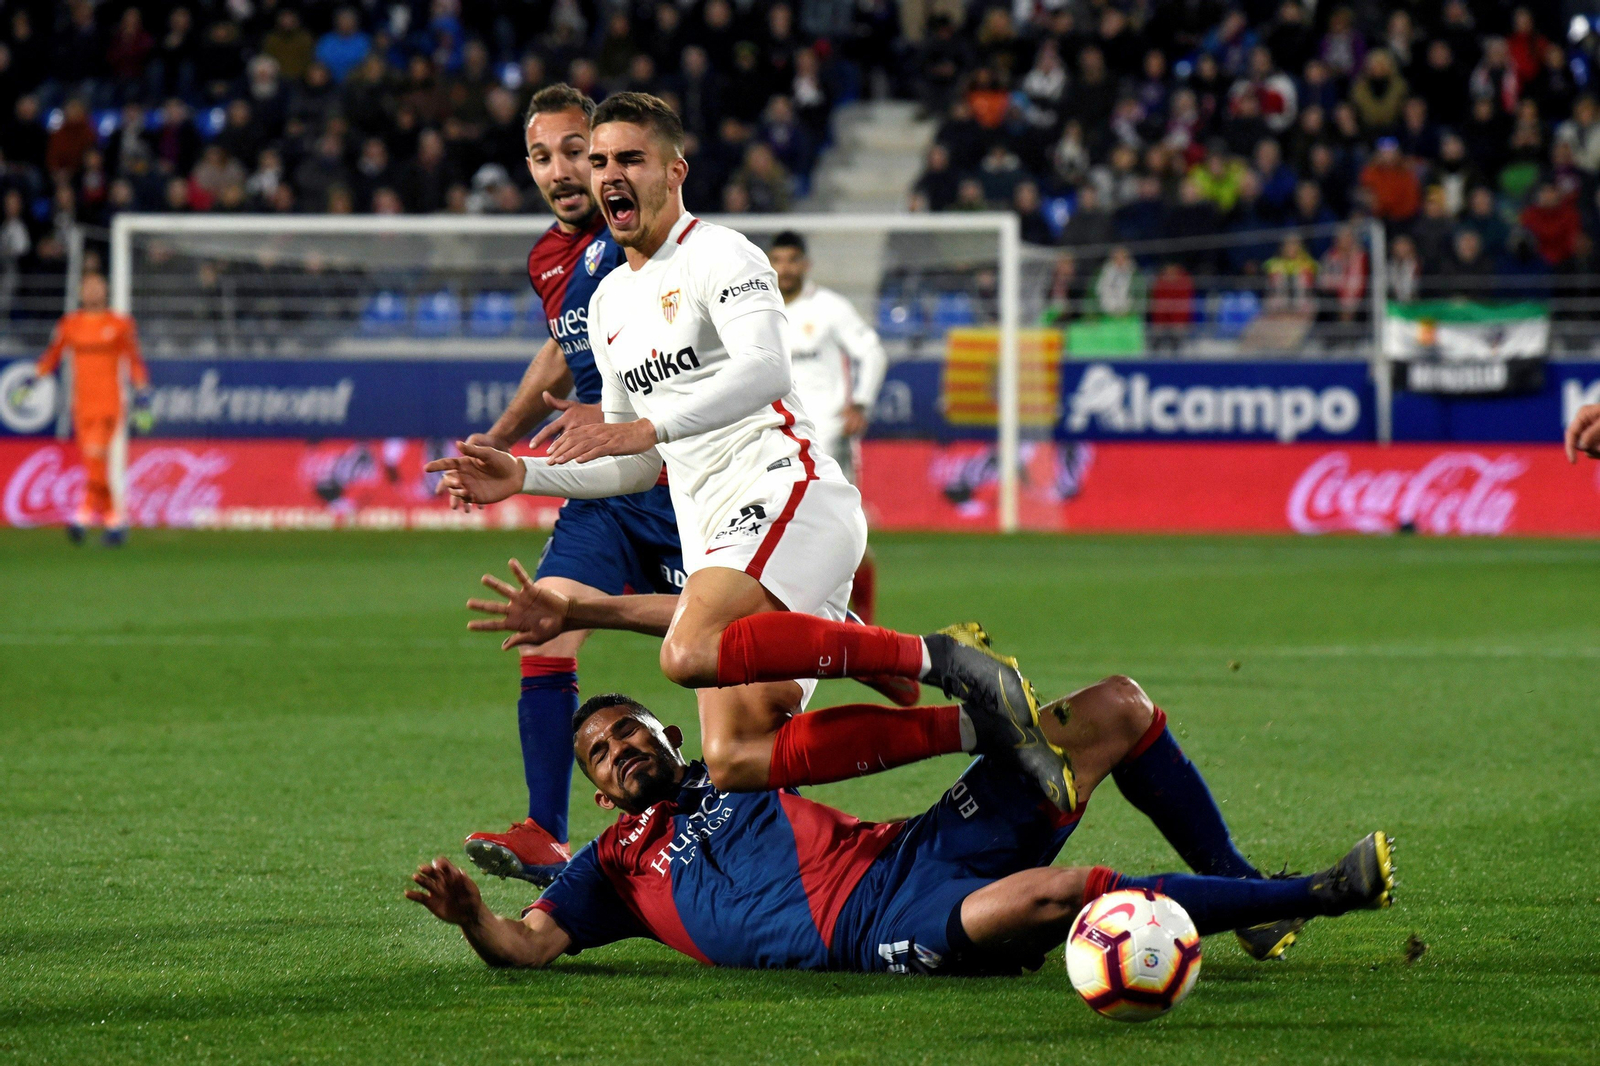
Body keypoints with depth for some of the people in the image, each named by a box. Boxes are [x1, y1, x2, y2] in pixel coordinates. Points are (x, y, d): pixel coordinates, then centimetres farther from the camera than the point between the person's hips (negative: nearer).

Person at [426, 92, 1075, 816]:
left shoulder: (720, 256, 0)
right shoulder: (609, 303, 25)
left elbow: (765, 369, -20)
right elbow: (635, 467, 30)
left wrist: (650, 426, -28)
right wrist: (524, 477, 18)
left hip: (783, 492, -8)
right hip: (714, 532, 8)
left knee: (692, 653, -36)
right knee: (736, 761, -13)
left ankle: (938, 659, -28)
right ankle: (975, 723, -8)